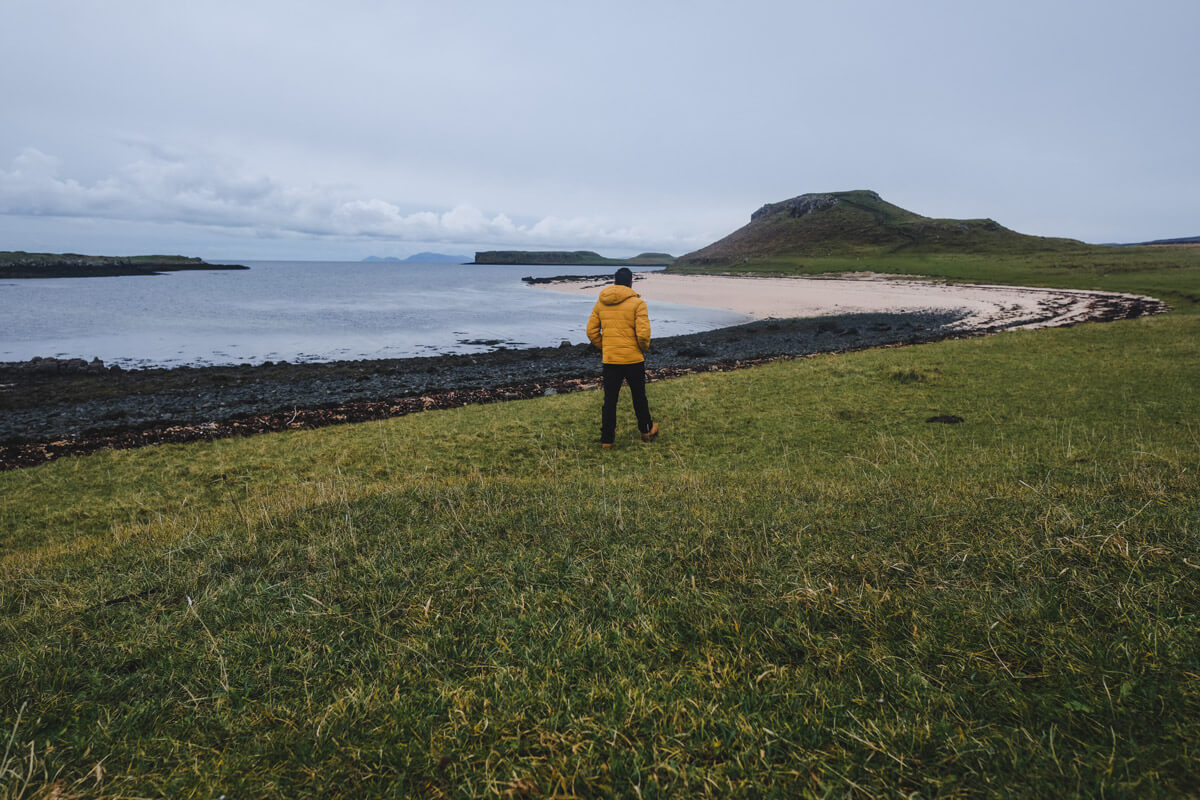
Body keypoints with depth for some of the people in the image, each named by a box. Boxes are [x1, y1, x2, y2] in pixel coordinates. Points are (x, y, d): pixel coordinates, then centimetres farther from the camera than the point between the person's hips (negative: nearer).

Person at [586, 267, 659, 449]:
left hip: (609, 359, 3)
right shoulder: (637, 303, -10)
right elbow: (643, 333, -16)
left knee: (609, 400, 8)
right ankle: (646, 430, 31)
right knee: (639, 396, 15)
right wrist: (644, 348, 3)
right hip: (634, 359, -3)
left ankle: (607, 439, 10)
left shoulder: (600, 303, 4)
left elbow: (592, 332, 4)